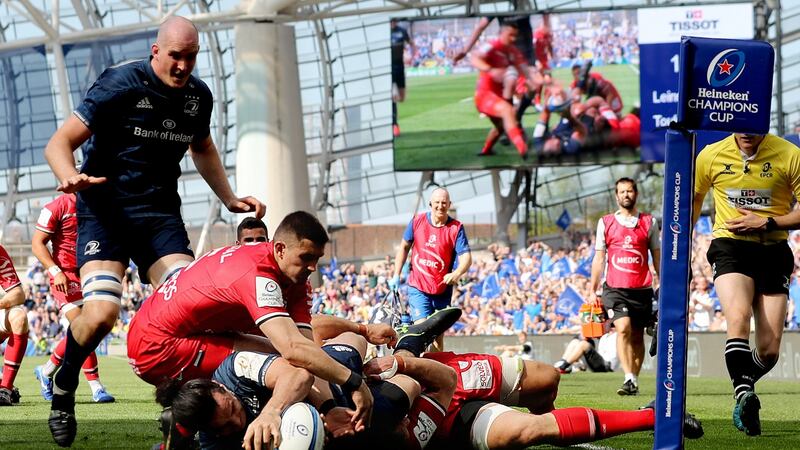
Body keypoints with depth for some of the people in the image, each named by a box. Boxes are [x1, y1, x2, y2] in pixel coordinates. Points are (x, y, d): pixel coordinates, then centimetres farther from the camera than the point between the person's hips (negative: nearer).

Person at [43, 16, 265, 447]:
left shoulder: (198, 96, 5)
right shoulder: (121, 83, -13)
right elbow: (59, 143, -15)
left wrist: (230, 199, 20)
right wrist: (71, 178, -36)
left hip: (160, 213, 5)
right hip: (105, 208, -5)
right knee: (100, 312, -23)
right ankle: (62, 389, 6)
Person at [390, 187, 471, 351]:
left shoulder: (456, 228, -7)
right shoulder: (417, 221, -2)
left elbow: (466, 257, -15)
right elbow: (404, 247, 12)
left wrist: (457, 273, -36)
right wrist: (396, 275, 7)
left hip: (442, 289, 1)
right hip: (418, 287, -1)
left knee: (438, 335, 9)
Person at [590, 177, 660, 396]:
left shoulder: (649, 222, 8)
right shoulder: (605, 223, 8)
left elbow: (657, 257, 12)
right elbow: (599, 258, 12)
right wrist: (592, 291, 8)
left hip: (642, 289, 1)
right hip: (615, 288, -1)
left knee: (637, 336, 5)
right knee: (623, 328, -19)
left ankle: (634, 380, 14)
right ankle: (629, 379, -26)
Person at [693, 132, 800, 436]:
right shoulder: (711, 156, 0)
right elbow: (694, 200, 19)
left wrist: (766, 222, -13)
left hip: (773, 252, 0)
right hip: (730, 248, 0)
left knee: (769, 350, -3)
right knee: (738, 317, -30)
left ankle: (742, 390, 27)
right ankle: (744, 396, -38)